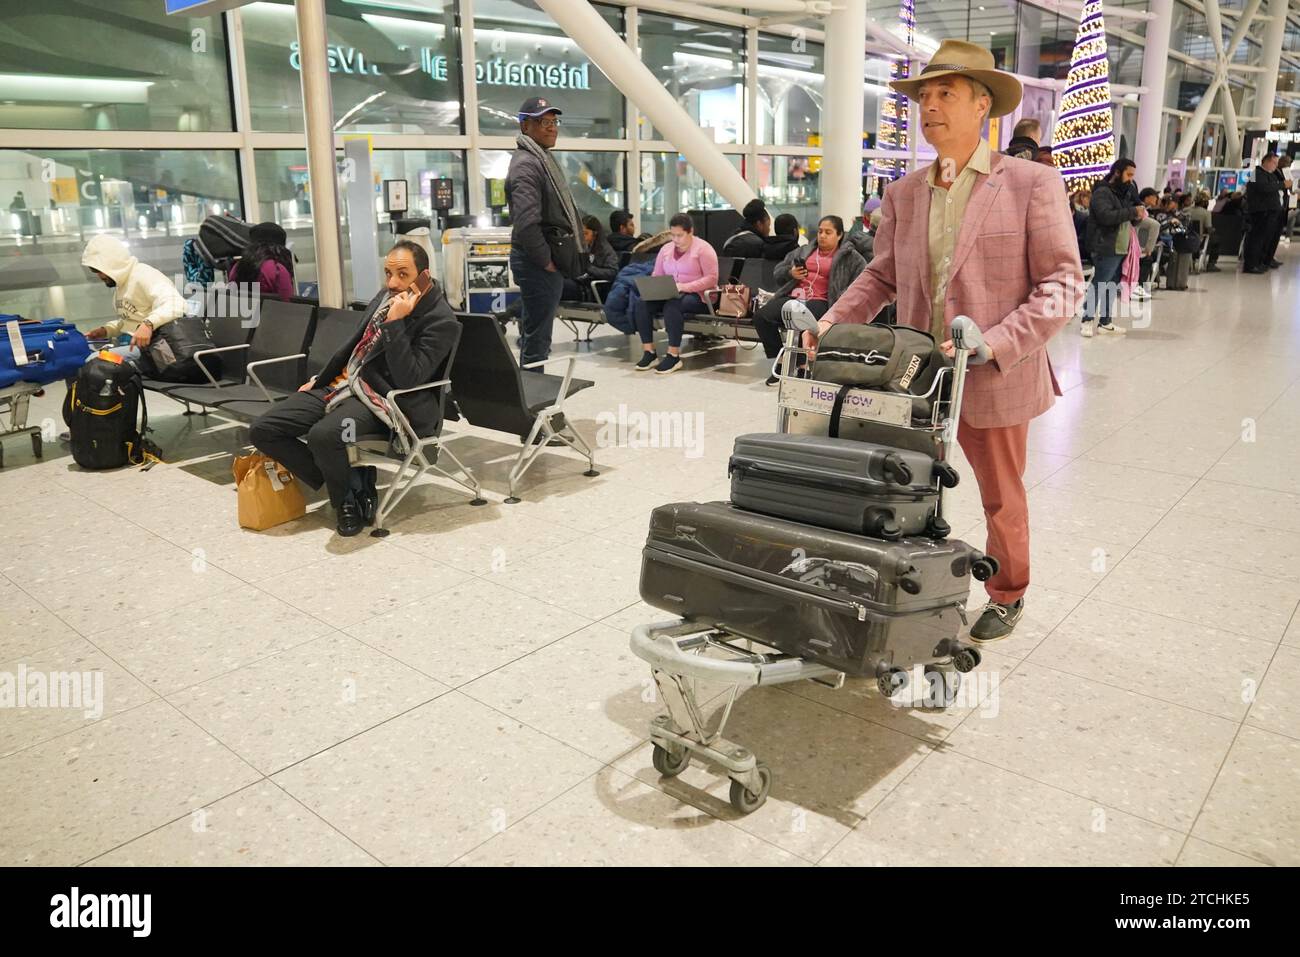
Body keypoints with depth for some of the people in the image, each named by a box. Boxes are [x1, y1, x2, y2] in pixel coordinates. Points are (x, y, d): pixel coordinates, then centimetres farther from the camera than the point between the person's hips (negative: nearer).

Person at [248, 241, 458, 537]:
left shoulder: (440, 320, -13)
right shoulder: (385, 297, 11)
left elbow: (409, 380, -22)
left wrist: (395, 324, -23)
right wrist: (319, 382, 23)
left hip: (382, 399, -8)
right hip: (343, 383, 8)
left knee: (324, 435, -37)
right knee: (262, 429, -4)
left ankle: (349, 500, -6)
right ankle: (352, 484, -1)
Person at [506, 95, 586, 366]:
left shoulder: (543, 158, 18)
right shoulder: (527, 164, -14)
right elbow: (526, 223, -26)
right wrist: (545, 260, -17)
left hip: (549, 264, 10)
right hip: (538, 264, -10)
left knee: (535, 335, 17)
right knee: (537, 338, -5)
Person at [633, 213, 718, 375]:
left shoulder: (703, 249, -5)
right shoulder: (666, 249, 14)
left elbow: (711, 278, -13)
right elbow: (656, 275, 15)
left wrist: (685, 286, -24)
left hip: (698, 296, -6)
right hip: (670, 294, 6)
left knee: (672, 305, -38)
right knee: (643, 303, -22)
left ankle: (674, 356, -31)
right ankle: (649, 352, -19)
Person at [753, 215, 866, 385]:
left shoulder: (849, 256, 14)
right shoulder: (804, 251, 27)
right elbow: (777, 271, 26)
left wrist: (843, 298, -16)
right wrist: (790, 273, 3)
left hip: (820, 301, -5)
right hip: (793, 296, 5)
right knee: (761, 317, -23)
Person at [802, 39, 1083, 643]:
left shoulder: (1032, 184, -7)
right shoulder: (903, 193, 7)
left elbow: (1061, 282, -10)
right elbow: (882, 275, 13)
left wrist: (994, 344, -22)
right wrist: (833, 322, -5)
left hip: (994, 381, -3)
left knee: (1001, 499, 15)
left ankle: (1007, 596, 38)